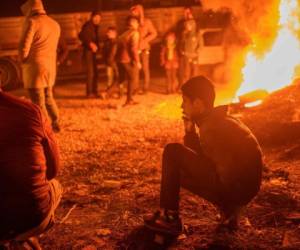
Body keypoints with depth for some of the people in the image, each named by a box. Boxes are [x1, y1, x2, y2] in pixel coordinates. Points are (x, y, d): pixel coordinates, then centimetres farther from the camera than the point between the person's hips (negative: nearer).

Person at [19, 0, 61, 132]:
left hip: (35, 67, -7)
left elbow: (24, 47, -16)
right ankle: (56, 124, 31)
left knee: (38, 103, 0)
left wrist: (24, 61, 0)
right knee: (48, 97, 24)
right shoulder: (55, 24, 11)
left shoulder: (32, 22, -11)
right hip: (50, 66, 7)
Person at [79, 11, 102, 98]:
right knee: (90, 72, -10)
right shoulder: (88, 25, -12)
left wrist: (96, 46, 2)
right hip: (88, 51, -9)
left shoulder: (95, 26, 16)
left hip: (93, 51, 9)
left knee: (95, 72, 11)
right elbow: (81, 35, -25)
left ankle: (94, 92, 18)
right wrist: (90, 43, -29)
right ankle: (89, 93, -6)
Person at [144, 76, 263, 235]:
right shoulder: (217, 120, 13)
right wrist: (190, 130, 7)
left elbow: (229, 171, -21)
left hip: (234, 188, -10)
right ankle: (228, 210, 15)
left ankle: (169, 218, -2)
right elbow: (202, 156, 18)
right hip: (246, 188, 10)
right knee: (177, 169, 28)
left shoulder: (211, 127, -17)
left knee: (172, 153, -7)